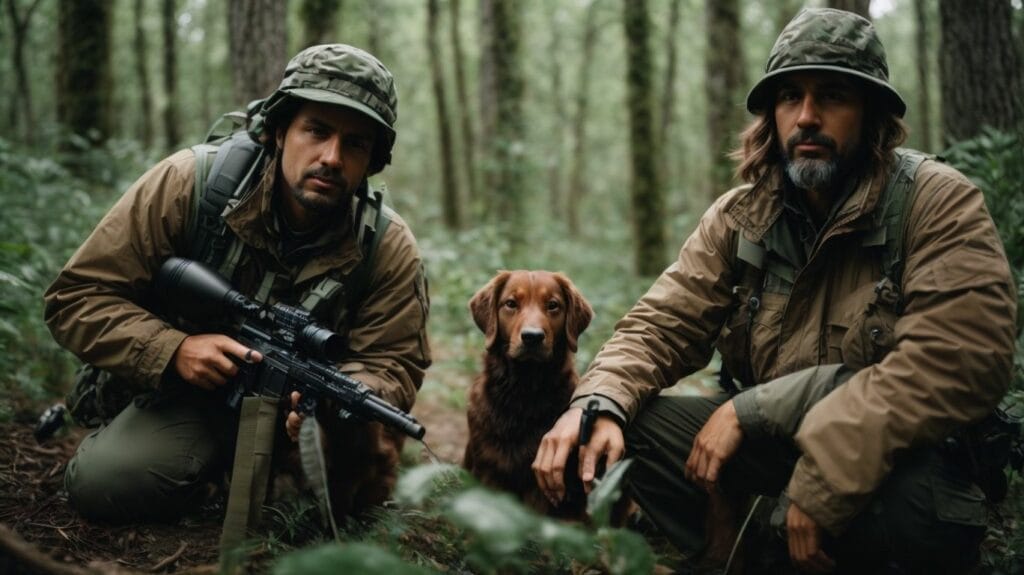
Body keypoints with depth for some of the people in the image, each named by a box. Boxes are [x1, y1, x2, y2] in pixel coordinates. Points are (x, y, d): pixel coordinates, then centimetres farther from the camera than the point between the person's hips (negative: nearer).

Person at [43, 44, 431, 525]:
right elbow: (77, 297, -13)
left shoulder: (389, 249, -15)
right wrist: (172, 350, -30)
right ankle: (217, 467, 7)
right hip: (191, 394, 0)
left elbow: (394, 366, -11)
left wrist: (335, 398, -35)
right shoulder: (190, 184, -19)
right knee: (101, 486, -25)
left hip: (306, 406, 1)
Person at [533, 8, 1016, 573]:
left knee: (910, 499, -37)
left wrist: (750, 412, -28)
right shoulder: (738, 217, 2)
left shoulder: (939, 204, -13)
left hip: (897, 455, -4)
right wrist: (598, 404, -25)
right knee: (632, 423, -14)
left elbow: (957, 363, -25)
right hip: (772, 444, 4)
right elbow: (662, 326, -1)